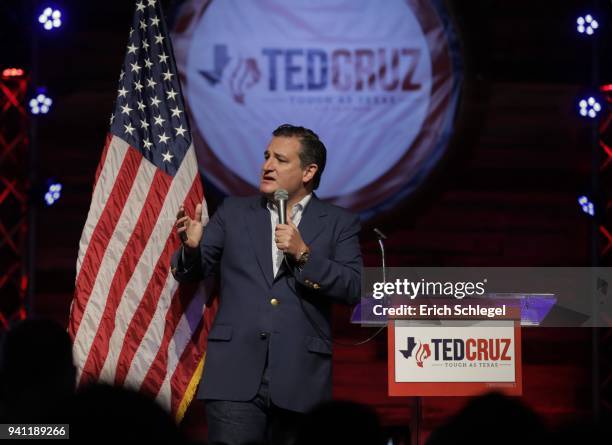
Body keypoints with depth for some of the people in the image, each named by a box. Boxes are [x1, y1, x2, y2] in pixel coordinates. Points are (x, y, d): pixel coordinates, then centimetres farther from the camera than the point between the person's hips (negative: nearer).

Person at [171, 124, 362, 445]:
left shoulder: (339, 223, 9)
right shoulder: (234, 212, 14)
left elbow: (353, 290, -2)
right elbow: (190, 273, 11)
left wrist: (303, 254, -12)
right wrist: (192, 247, -11)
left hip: (300, 380, 0)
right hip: (236, 372, 0)